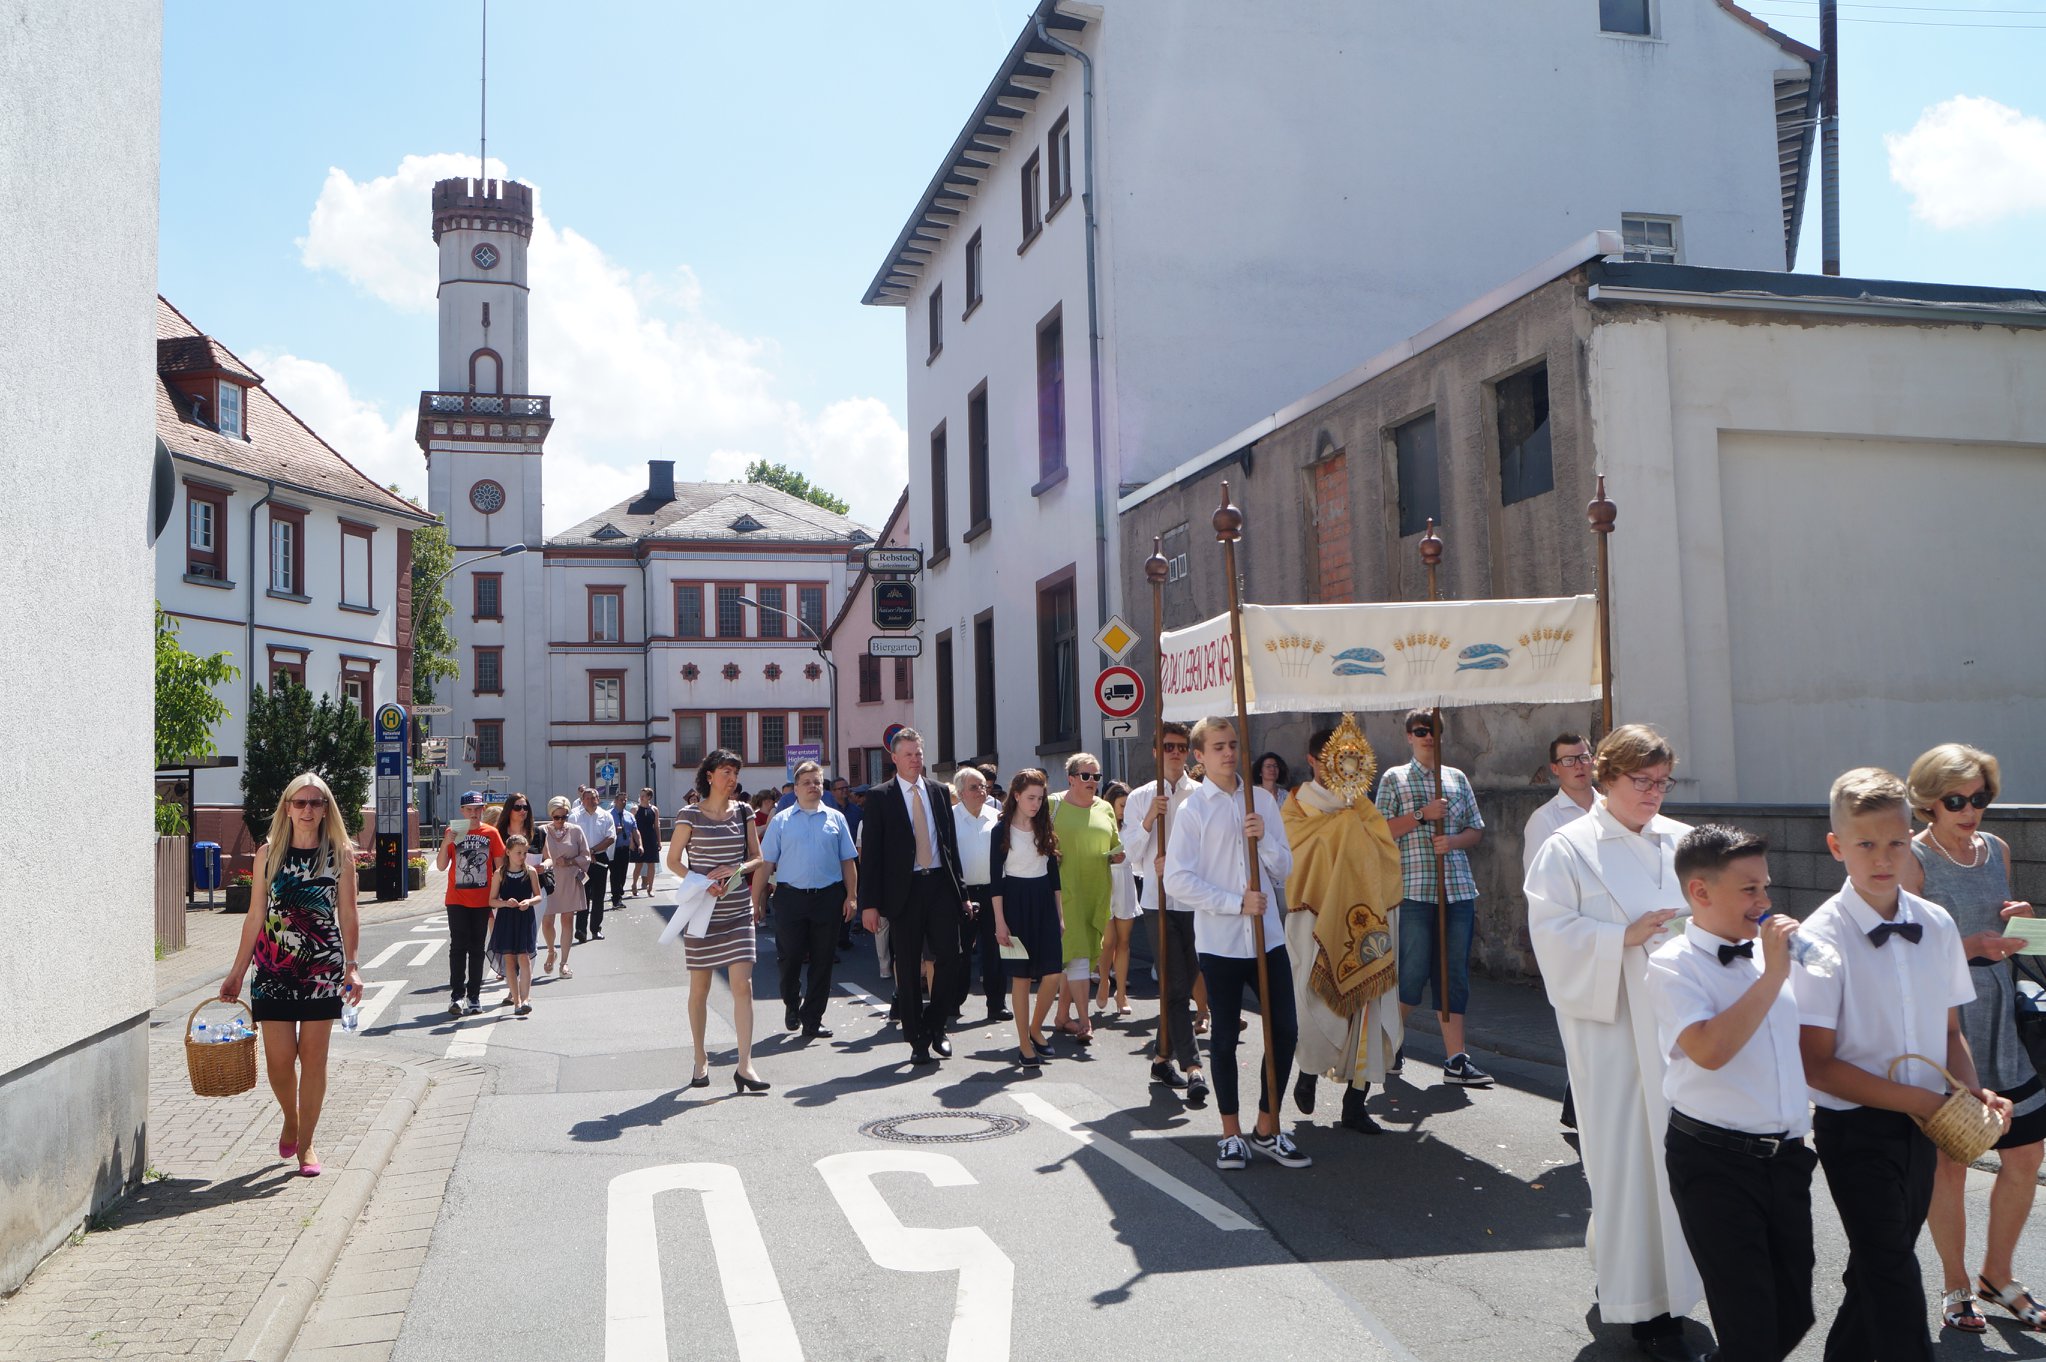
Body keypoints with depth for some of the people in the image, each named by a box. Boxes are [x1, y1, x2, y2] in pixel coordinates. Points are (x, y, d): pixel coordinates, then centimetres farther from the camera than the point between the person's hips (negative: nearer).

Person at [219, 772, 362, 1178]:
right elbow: (256, 916, 8)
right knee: (279, 1058, 1)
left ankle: (306, 1141, 16)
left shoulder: (340, 854, 1)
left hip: (323, 967, -1)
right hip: (273, 966, 1)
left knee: (313, 1056, 3)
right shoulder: (269, 854, 5)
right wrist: (237, 972, 8)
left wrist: (351, 966, -5)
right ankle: (290, 1119, 31)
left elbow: (347, 915, 2)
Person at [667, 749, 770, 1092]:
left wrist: (736, 868, -10)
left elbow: (757, 858, 11)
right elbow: (673, 860, 1)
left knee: (742, 985, -9)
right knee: (700, 988, 8)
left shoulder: (744, 811, 6)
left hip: (738, 910, 2)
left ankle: (744, 1066, -9)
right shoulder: (690, 815, -3)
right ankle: (700, 1059, 24)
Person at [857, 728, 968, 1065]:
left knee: (949, 958, -3)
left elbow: (951, 842, 14)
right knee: (908, 968, 3)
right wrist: (870, 902, -9)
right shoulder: (880, 797, 0)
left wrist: (960, 891, 11)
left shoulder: (939, 791, 11)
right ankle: (917, 1039, 14)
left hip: (940, 885, 3)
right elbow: (870, 852, -3)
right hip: (904, 889, -3)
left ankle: (935, 1027, 16)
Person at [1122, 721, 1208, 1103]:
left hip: (1197, 900, 1)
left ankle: (1165, 1057, 23)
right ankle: (1192, 1067, -13)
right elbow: (1132, 853, 4)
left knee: (1184, 983, 9)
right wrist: (1149, 819, -10)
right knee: (1176, 986, -8)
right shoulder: (1140, 798, 7)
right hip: (1159, 900, -1)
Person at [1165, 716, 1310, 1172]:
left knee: (1285, 1031, 3)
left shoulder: (1262, 800, 8)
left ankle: (1268, 1129, 20)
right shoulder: (1193, 808, -5)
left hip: (1268, 937, 4)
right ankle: (1231, 1133, 21)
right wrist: (1236, 902, -14)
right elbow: (1177, 880, -11)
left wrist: (1264, 838, -10)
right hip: (1219, 941, -3)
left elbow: (1283, 870, 9)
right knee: (1225, 1038, 7)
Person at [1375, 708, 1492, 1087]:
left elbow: (1477, 830, 15)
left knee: (1455, 973, 4)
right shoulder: (1395, 779, 5)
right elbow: (1381, 830, -3)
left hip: (1459, 889, 4)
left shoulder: (1457, 778, 15)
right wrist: (1422, 815, -12)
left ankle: (1456, 1060, 7)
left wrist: (1453, 841, -5)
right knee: (1413, 971, -2)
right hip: (1414, 890, -4)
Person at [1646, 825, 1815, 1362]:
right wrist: (1773, 976, -21)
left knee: (1794, 1314, 14)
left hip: (1785, 1154, 6)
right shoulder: (1673, 965, -12)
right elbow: (1709, 1049, -27)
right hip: (1714, 1161, -6)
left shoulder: (1770, 952, 9)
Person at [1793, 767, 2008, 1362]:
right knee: (1893, 1277, -7)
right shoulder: (1821, 938, -16)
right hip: (1857, 1129, -6)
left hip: (1923, 1126, 6)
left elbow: (1950, 1029, 13)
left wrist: (1972, 1090, -5)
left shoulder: (1937, 926, 1)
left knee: (1878, 1268, 19)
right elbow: (1817, 1066, -16)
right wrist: (1920, 1101, -17)